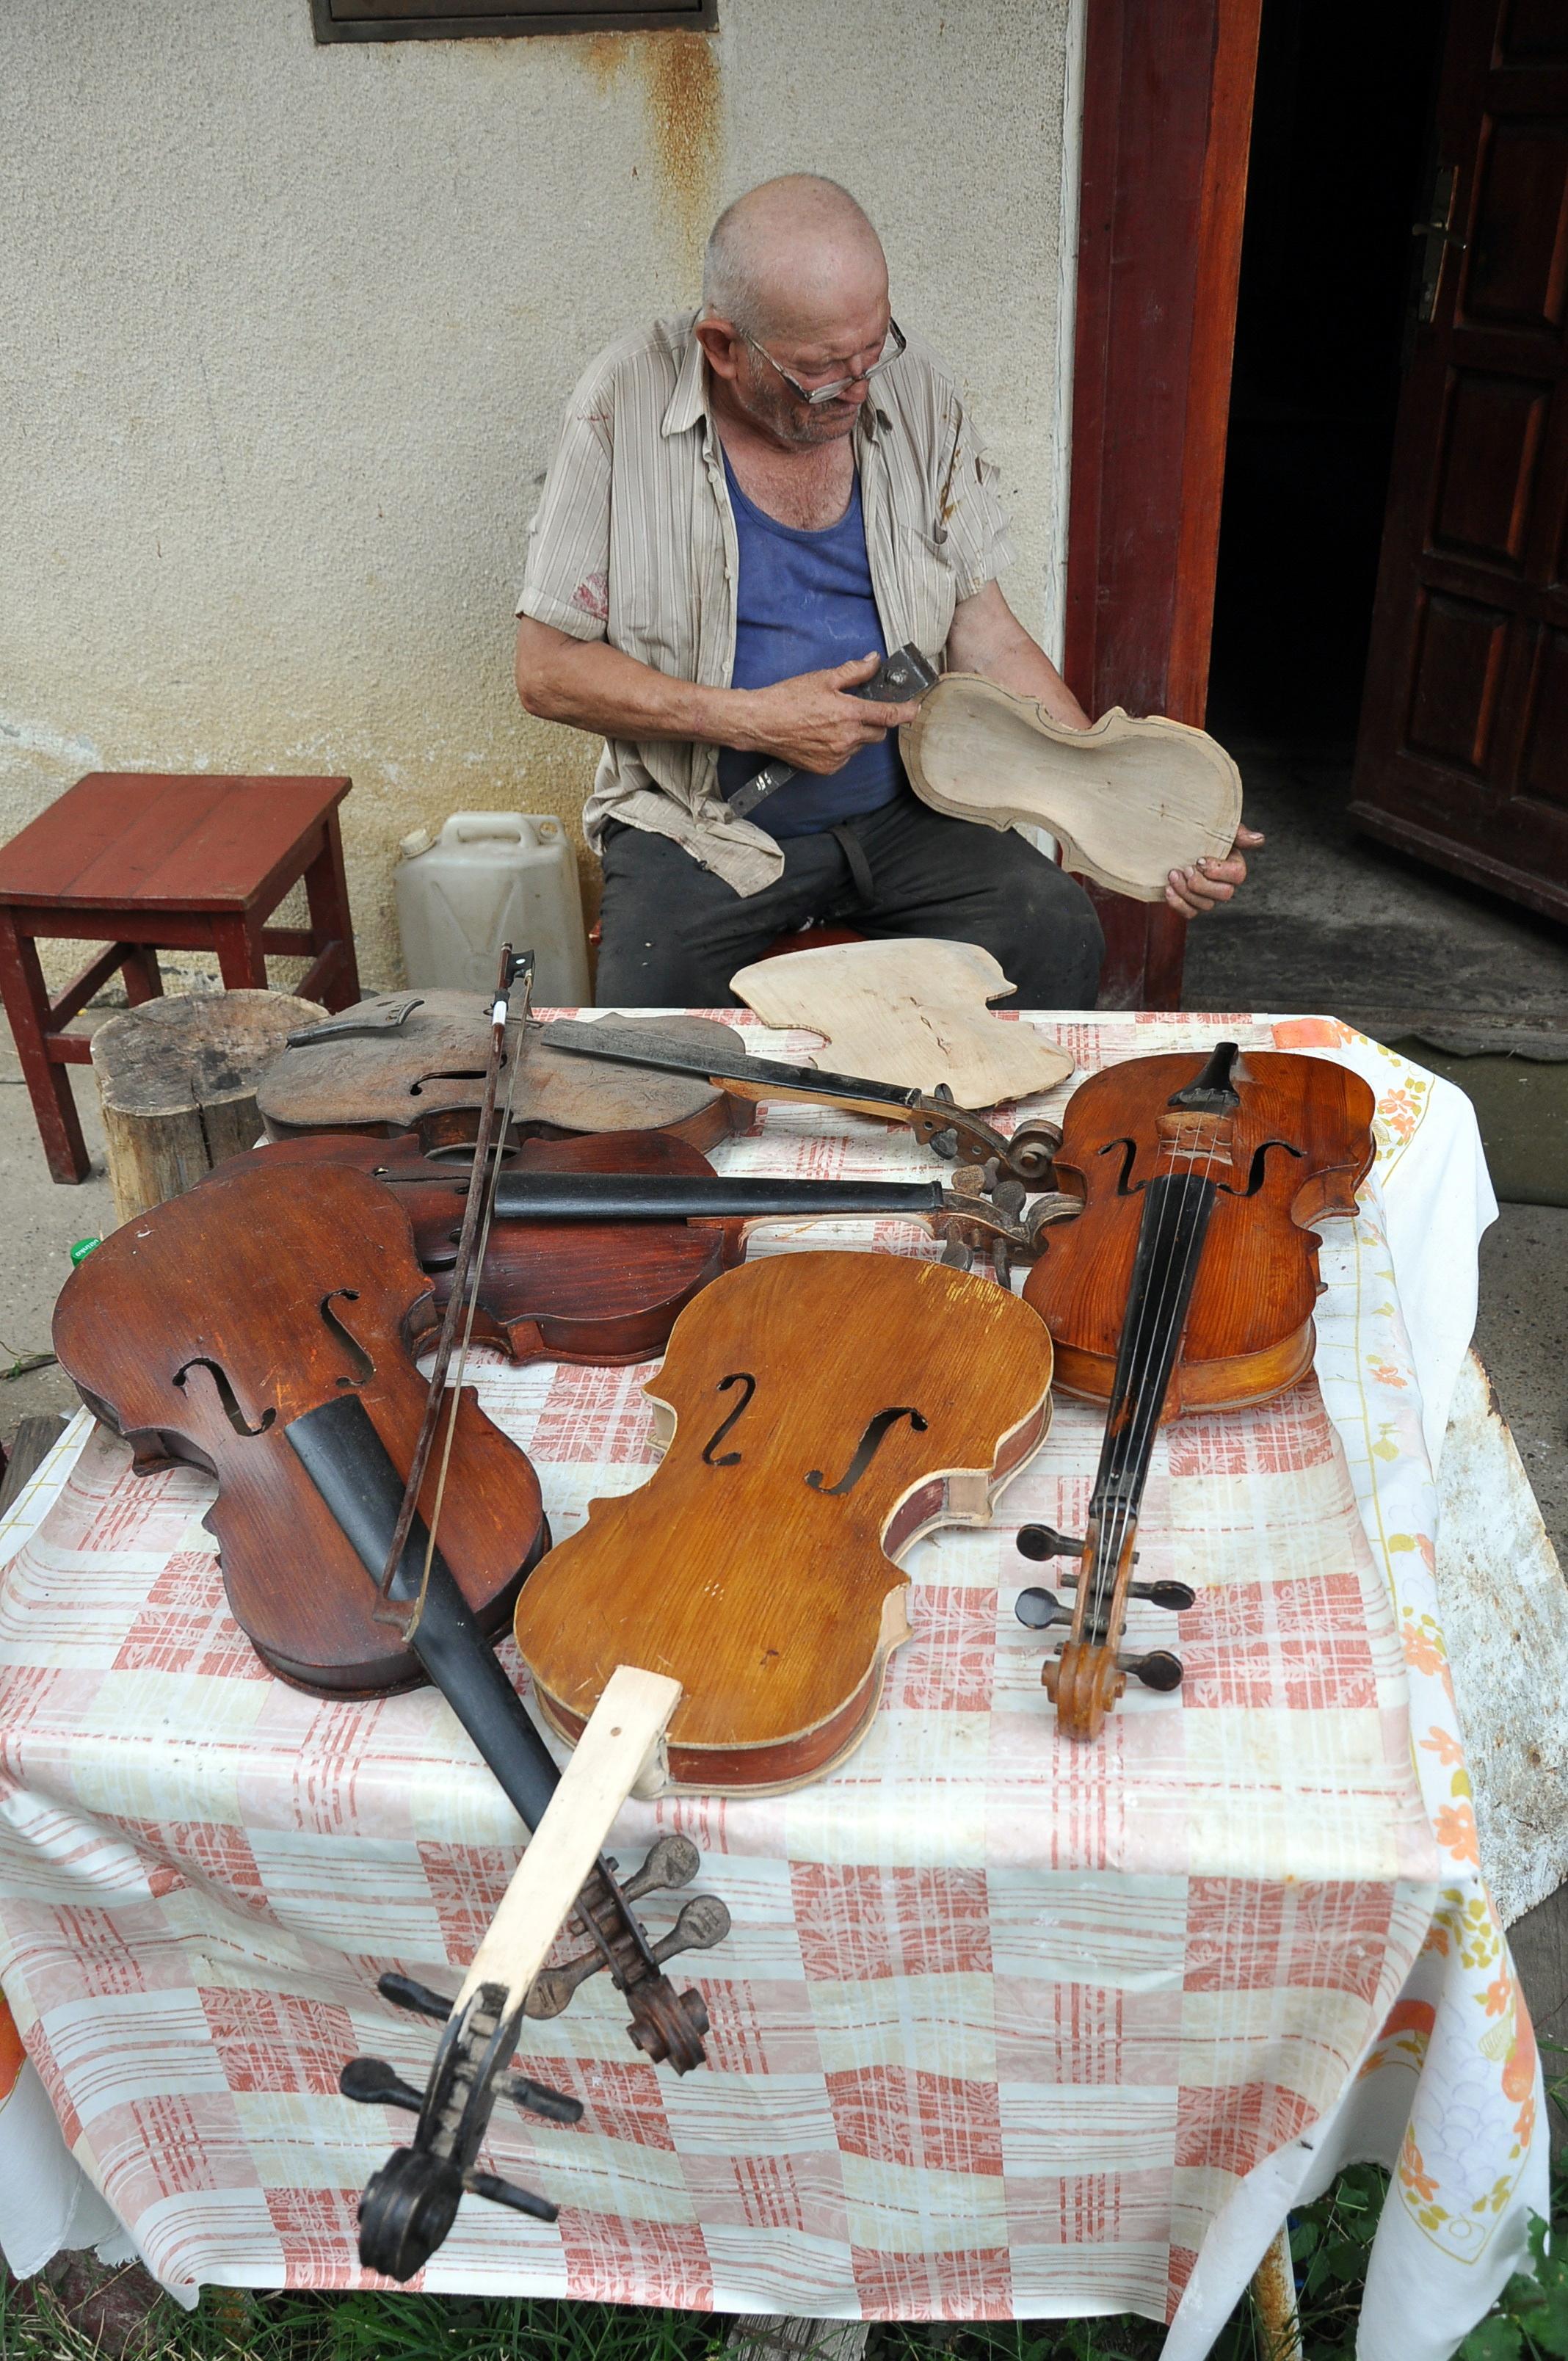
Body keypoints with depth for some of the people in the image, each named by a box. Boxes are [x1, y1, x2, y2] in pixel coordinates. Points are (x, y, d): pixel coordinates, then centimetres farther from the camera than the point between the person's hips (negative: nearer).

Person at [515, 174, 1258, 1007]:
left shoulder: (916, 393, 1)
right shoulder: (626, 405, -10)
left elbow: (986, 636, 3)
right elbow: (546, 669, -8)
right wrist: (751, 719, -17)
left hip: (902, 812, 3)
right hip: (704, 828, -2)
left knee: (1058, 928, -20)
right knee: (646, 1000, -30)